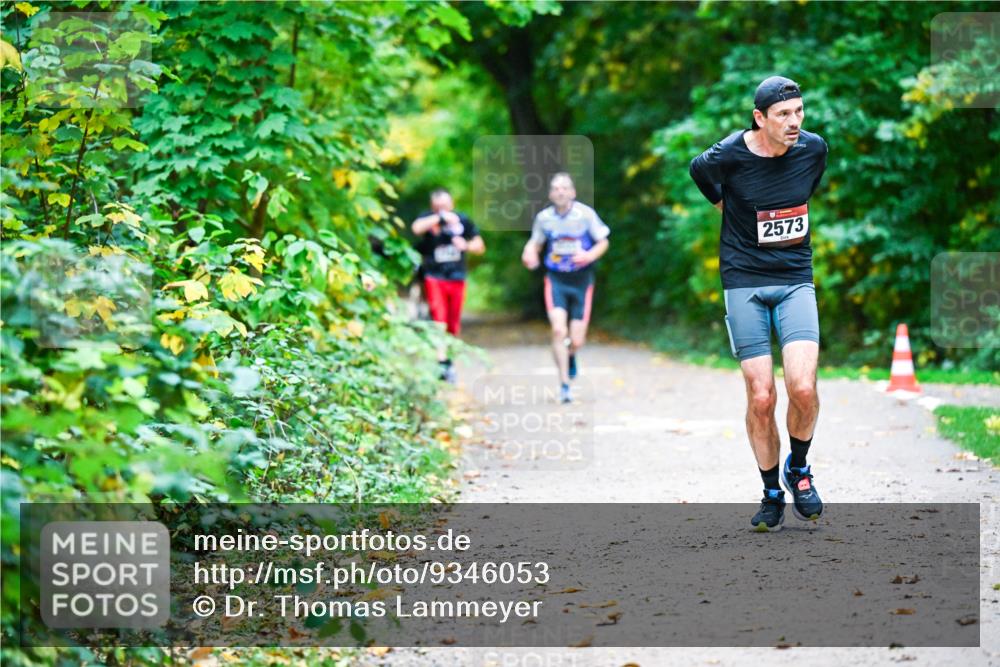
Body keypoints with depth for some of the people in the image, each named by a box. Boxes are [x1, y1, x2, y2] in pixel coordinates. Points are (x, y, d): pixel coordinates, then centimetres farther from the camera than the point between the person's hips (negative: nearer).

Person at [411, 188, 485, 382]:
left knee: (453, 325, 8)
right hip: (435, 277, -3)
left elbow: (480, 246, 12)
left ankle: (448, 359, 22)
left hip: (457, 278, 3)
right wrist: (440, 217, -28)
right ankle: (442, 362, -20)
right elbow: (416, 228, -27)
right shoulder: (429, 219, -2)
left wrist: (466, 245, -9)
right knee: (439, 320, -14)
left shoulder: (462, 220, 5)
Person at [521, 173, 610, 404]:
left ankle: (570, 356, 39)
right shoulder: (544, 217, -4)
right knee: (558, 330, -19)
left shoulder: (586, 214, -10)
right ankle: (564, 385, -8)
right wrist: (530, 254, -9)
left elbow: (603, 242, 0)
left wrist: (589, 256, -20)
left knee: (577, 341, 0)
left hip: (581, 281, 0)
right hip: (556, 280, 0)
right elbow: (535, 242, 13)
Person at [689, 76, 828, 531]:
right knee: (760, 398, -4)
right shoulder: (727, 157, -13)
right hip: (744, 280, -2)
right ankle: (772, 494, 15)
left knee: (802, 387, -16)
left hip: (795, 279, 2)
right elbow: (698, 171, 12)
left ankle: (798, 469, 11)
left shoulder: (813, 148, -4)